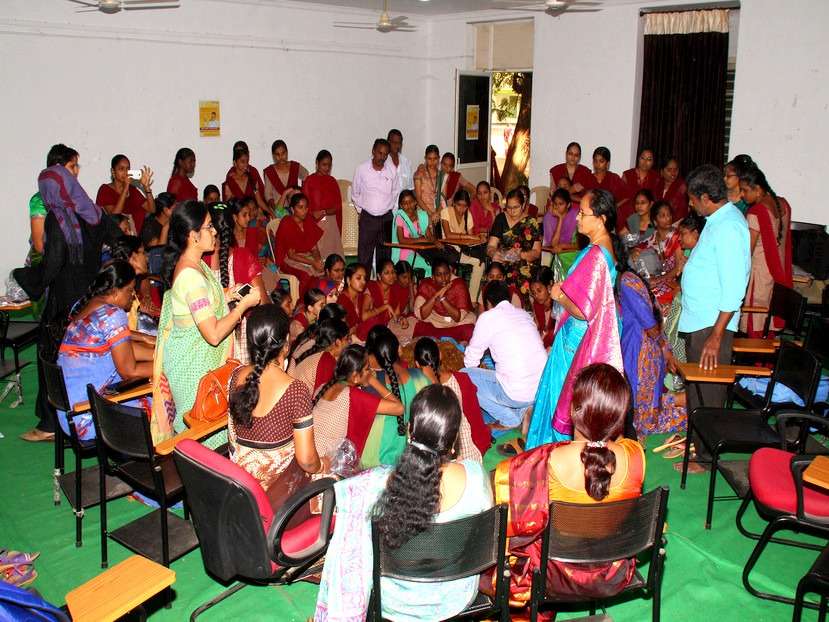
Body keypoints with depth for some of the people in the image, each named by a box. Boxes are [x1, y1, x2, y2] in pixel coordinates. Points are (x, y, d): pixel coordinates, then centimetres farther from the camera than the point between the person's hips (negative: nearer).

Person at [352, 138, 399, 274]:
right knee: (364, 256, -3)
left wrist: (390, 209, 10)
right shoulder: (361, 169, -5)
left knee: (384, 255, 7)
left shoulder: (391, 171, 0)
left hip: (386, 218, 2)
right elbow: (355, 193, 7)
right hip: (367, 217, -2)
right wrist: (361, 210, 6)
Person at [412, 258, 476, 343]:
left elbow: (458, 317, -21)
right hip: (432, 323, 1)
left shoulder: (459, 284, -16)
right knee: (419, 330, -25)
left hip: (457, 324, -1)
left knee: (468, 332, -28)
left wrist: (442, 298, -32)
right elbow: (421, 315, -20)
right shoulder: (425, 285, -13)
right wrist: (436, 295, -30)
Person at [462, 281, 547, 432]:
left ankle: (509, 419, 7)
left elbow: (471, 360, 4)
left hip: (517, 395, -7)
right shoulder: (524, 314, 15)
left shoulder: (488, 317, -4)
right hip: (543, 391, 7)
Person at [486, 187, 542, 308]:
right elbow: (491, 246, 5)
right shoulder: (501, 219, 9)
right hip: (502, 263, 2)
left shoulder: (531, 223, 3)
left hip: (524, 265, -2)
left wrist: (520, 255, -18)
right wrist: (494, 253, -19)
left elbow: (536, 252, 1)